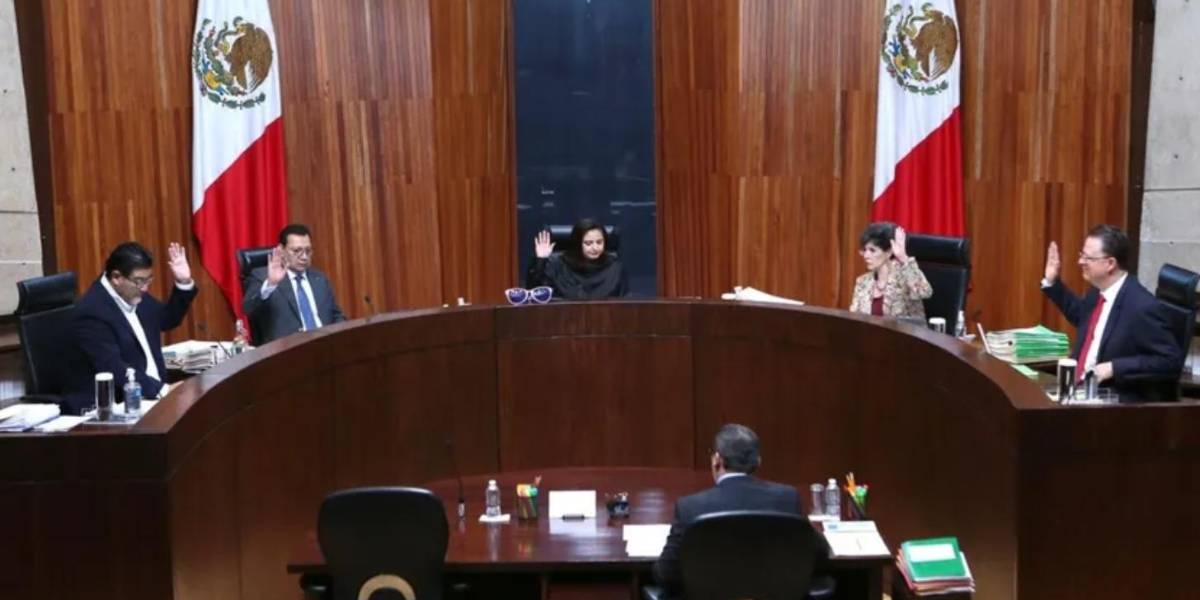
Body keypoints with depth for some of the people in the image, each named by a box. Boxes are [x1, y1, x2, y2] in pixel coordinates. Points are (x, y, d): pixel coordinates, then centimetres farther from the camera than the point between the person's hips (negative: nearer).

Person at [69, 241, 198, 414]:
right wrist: (161, 390, -31)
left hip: (151, 395, 8)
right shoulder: (92, 311, -18)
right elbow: (114, 369, -25)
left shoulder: (135, 294, 6)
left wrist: (184, 283, 8)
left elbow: (167, 319, 23)